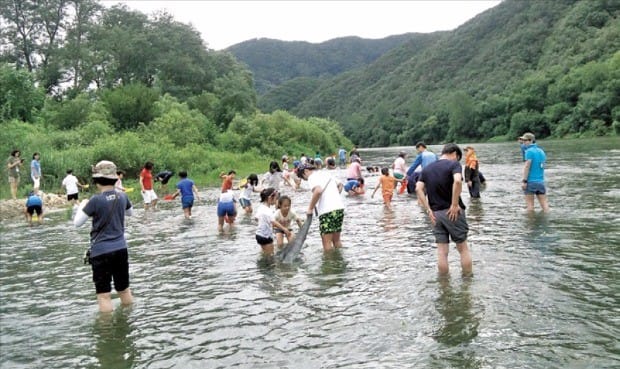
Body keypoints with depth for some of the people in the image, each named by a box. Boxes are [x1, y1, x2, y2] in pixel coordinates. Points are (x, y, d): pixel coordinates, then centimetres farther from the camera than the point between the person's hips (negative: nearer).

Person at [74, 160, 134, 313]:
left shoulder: (96, 200, -15)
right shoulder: (122, 197, 0)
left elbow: (77, 223, -8)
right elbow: (130, 213, 21)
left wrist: (82, 205, 7)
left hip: (101, 251, -5)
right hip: (120, 248, 5)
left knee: (104, 295, 0)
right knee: (124, 289, 18)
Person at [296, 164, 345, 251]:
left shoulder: (312, 177, -5)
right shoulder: (326, 173, 21)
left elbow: (318, 191, -23)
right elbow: (339, 184, 30)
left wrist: (310, 208, -15)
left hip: (327, 211, -9)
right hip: (340, 207, 9)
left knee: (327, 242, -3)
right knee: (337, 240, 16)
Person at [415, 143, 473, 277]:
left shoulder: (427, 168, 11)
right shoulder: (454, 164, -5)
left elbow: (418, 188, -1)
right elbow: (457, 181, -25)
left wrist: (428, 210, -2)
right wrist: (455, 204, -19)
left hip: (436, 213, 4)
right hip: (453, 212, -4)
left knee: (442, 251, 8)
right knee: (463, 248, 10)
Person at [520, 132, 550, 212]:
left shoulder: (529, 151, -10)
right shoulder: (541, 151, 13)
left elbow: (527, 166, -15)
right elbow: (542, 166, 18)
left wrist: (524, 181, -15)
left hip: (530, 181, -7)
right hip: (541, 181, 7)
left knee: (530, 204, 0)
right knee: (544, 203, 7)